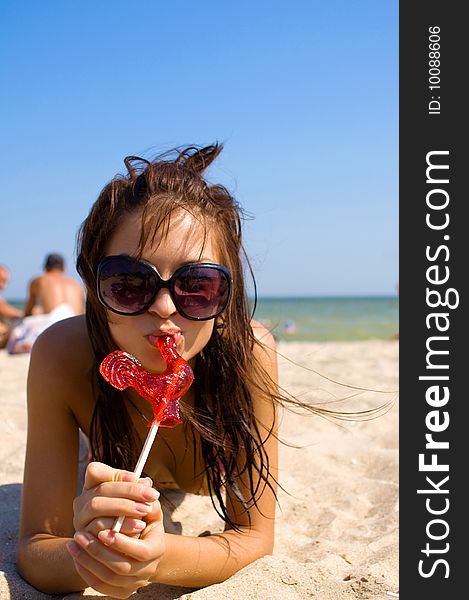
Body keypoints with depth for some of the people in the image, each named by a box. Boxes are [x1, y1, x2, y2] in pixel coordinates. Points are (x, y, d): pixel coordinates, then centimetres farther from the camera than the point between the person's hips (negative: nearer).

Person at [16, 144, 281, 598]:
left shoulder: (249, 353, -43)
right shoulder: (62, 355, -41)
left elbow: (256, 536, -36)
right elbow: (35, 547, -36)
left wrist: (162, 559, -57)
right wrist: (89, 550, -60)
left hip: (217, 488, 0)